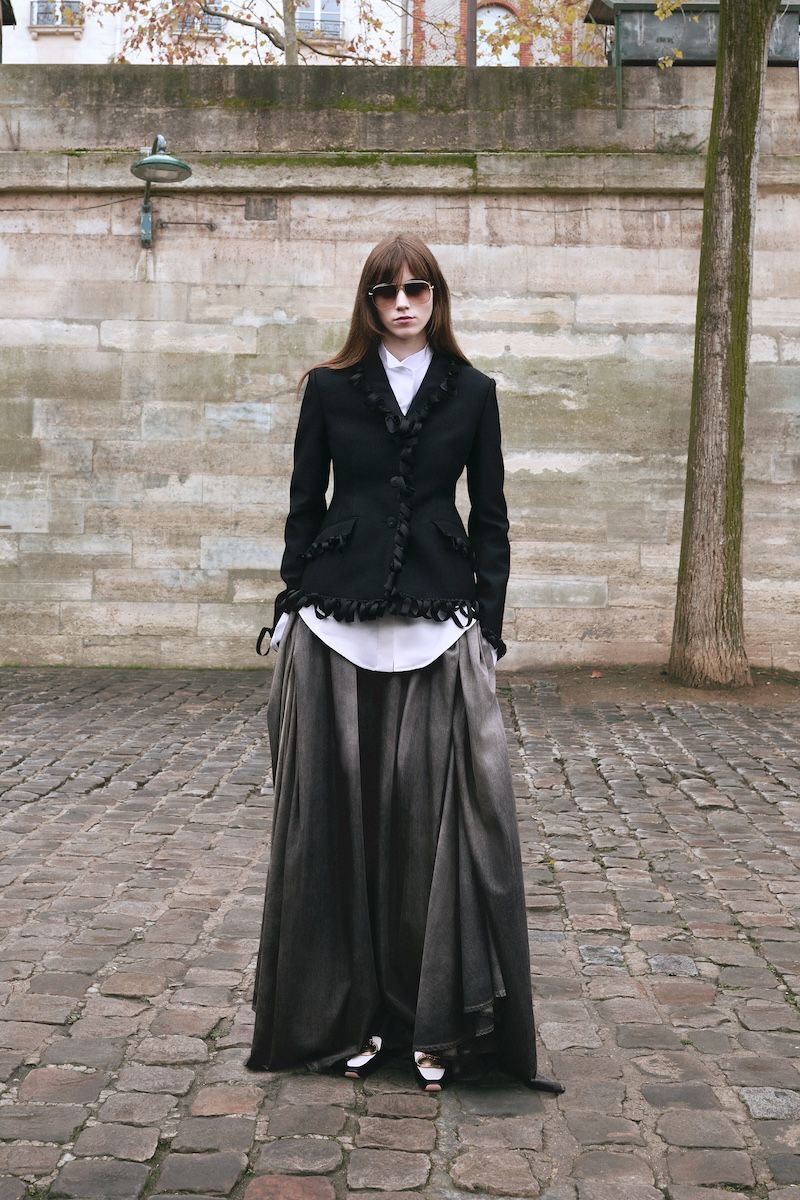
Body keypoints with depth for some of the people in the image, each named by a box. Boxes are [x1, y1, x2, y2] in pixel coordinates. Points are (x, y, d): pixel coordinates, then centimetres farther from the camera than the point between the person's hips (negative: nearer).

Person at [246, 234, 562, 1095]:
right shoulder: (330, 388, 8)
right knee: (339, 813, 2)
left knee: (436, 812, -3)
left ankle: (438, 1019, 7)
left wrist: (488, 626, 1)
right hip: (337, 625, 1)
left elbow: (489, 517, 7)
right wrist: (290, 612, 2)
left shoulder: (471, 392, 8)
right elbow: (304, 505, 8)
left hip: (438, 626, 0)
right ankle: (347, 1010, 15)